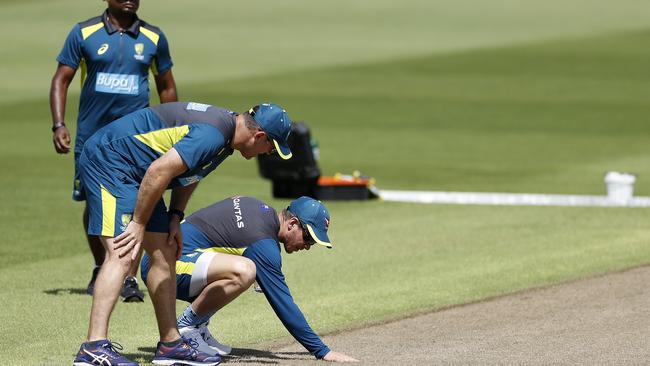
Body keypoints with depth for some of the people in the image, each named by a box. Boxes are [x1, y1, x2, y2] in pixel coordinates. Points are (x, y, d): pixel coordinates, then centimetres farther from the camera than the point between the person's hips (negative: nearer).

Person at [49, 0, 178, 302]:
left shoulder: (154, 38, 5)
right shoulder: (84, 33, 1)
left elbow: (167, 88, 16)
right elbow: (61, 80, 3)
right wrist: (58, 126, -7)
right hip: (92, 136, 0)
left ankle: (130, 279, -8)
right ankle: (100, 269, 29)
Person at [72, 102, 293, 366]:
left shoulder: (227, 127, 8)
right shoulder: (213, 134, -25)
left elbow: (190, 171, 20)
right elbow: (159, 171, -29)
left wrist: (175, 217, 8)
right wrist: (139, 224, -20)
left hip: (133, 173, 11)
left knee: (165, 253, 11)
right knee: (122, 255, -22)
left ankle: (171, 344, 18)